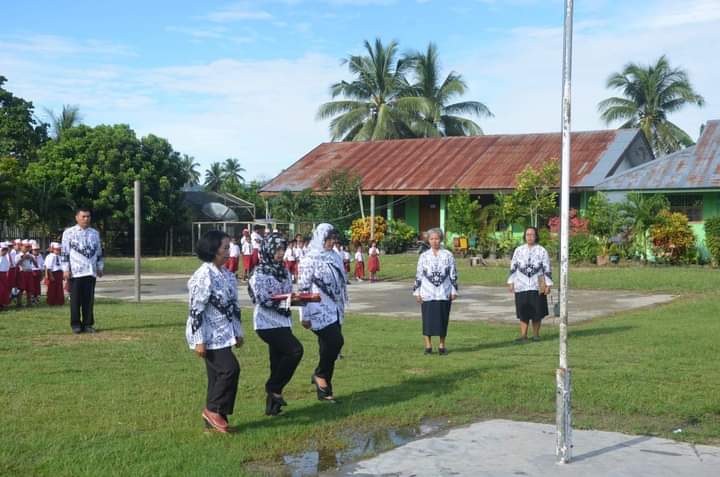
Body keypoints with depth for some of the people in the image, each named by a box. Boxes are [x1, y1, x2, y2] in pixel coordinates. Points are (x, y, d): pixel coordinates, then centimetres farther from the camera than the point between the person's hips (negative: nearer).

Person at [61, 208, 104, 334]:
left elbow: (99, 252, 17)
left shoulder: (95, 233, 12)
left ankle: (88, 324, 11)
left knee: (89, 300, 5)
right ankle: (76, 325, 8)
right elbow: (64, 253, -3)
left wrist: (100, 267, 13)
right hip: (75, 272, -4)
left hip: (90, 271, 4)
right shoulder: (69, 233, -1)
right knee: (75, 299, 1)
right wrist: (65, 269, -8)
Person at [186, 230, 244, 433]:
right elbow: (196, 310, -19)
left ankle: (213, 419, 19)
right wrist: (199, 340, -21)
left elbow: (234, 305, 17)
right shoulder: (203, 276, -18)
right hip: (209, 335, -9)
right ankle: (213, 409, 2)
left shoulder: (227, 274, 10)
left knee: (217, 374, 11)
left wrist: (238, 332, 18)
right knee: (230, 368, -14)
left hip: (223, 334, 9)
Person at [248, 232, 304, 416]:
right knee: (295, 350, -21)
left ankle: (272, 406, 16)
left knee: (278, 361, 8)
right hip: (267, 323, -7)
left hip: (283, 322, 7)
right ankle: (274, 388, -6)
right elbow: (263, 299, -16)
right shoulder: (260, 273, -9)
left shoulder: (284, 271, 13)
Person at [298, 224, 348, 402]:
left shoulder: (335, 257, 13)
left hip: (334, 310, 7)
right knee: (336, 341, -18)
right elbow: (303, 288, -10)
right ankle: (320, 375, 5)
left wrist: (342, 308, 20)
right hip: (320, 311, -7)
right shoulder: (310, 259, -8)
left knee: (329, 347, 7)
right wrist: (305, 316, -12)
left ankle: (324, 391, 14)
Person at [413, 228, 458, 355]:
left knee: (443, 320, 5)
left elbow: (453, 274, 5)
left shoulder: (448, 255, 3)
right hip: (427, 294, 0)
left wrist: (454, 291, 1)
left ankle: (442, 346, 16)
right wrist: (417, 292, 0)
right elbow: (418, 275, 4)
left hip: (444, 294, 0)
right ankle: (428, 346, 9)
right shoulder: (423, 256, 3)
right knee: (428, 320, 1)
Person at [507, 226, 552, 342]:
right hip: (521, 286, 1)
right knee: (523, 312, 1)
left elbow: (547, 269, 2)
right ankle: (523, 335, 7)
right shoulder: (518, 250, 8)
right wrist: (510, 282, 7)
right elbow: (513, 267, 12)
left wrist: (548, 285, -3)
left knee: (537, 311, 3)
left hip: (537, 287, -1)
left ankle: (536, 334, 16)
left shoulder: (542, 251, 2)